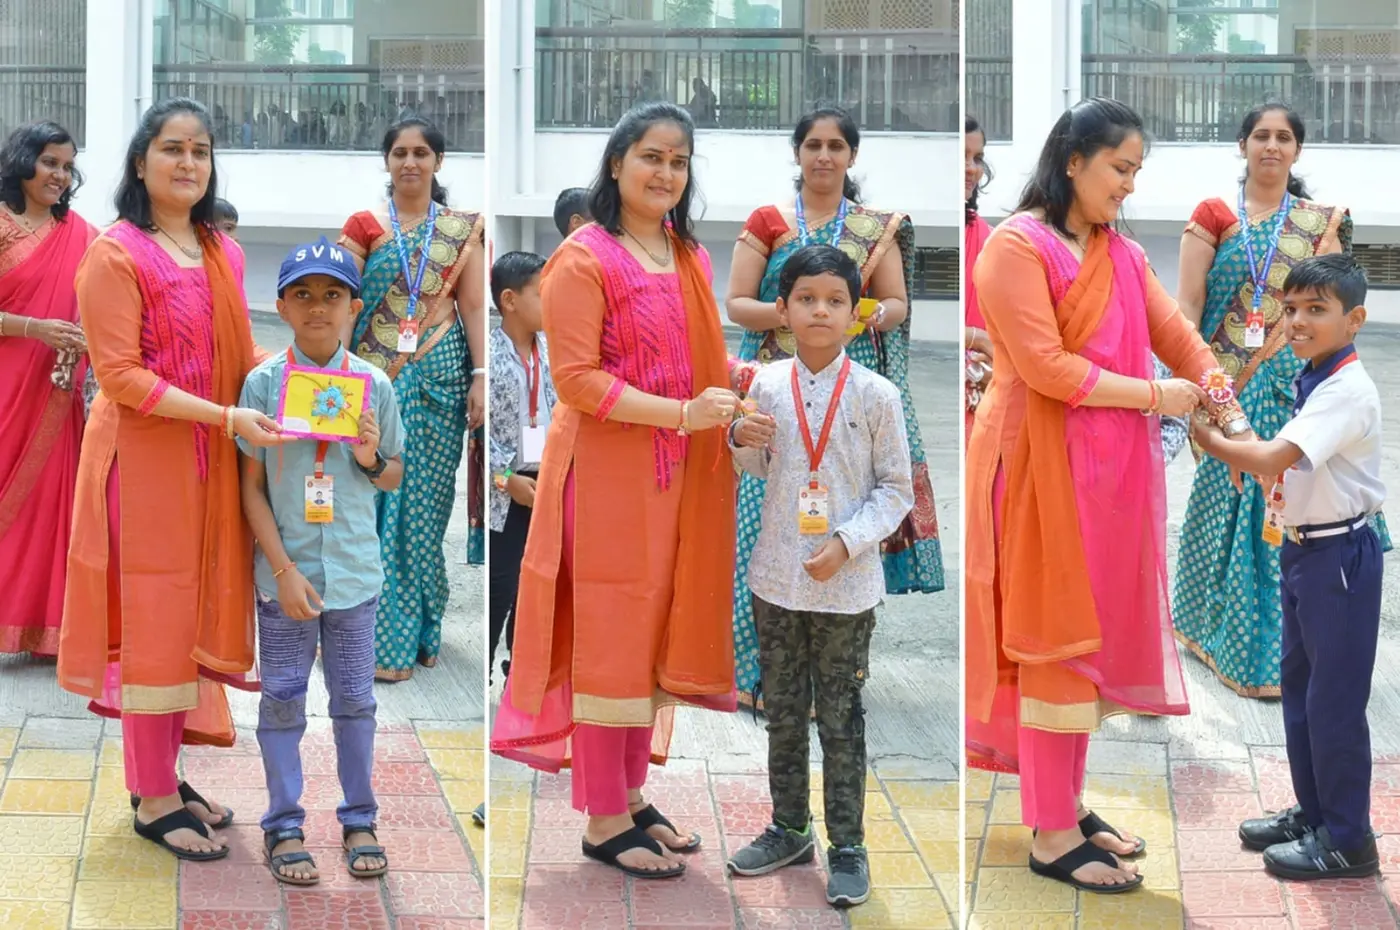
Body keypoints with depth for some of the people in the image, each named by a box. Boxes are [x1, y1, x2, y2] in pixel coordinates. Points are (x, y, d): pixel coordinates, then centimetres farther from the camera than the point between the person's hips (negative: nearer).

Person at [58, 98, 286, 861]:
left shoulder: (223, 254, 11)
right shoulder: (114, 254, -10)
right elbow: (120, 376, -16)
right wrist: (226, 417, -23)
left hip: (211, 463, 7)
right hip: (145, 461, -6)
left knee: (194, 617, 11)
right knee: (153, 623, 0)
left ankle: (164, 775, 24)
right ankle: (153, 802, 9)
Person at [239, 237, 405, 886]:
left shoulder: (374, 384, -1)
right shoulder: (263, 382, -6)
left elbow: (393, 479, 11)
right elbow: (252, 486, -4)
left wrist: (373, 459, -13)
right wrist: (284, 570, -11)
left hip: (355, 570, 2)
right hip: (286, 571, -2)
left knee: (355, 697, 10)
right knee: (282, 698, 6)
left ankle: (358, 820, 22)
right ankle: (284, 826, 16)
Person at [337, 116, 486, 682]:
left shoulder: (462, 228, 8)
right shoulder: (363, 226, 4)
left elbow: (473, 306, 6)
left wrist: (481, 378, -2)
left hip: (439, 376, 1)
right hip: (377, 376, -1)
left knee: (424, 504, 1)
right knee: (379, 502, -3)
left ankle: (416, 630, 9)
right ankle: (387, 639, 3)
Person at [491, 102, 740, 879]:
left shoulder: (690, 257, 13)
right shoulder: (584, 260, -11)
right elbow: (576, 379, -17)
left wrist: (733, 386, 3)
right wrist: (683, 413, -22)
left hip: (678, 477, 7)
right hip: (607, 473, -7)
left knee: (658, 637, 12)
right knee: (610, 640, 0)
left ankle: (631, 797, 25)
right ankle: (604, 823, 9)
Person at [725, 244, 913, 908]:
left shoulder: (875, 395, -11)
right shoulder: (767, 386, -1)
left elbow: (896, 489, -5)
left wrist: (846, 543, -17)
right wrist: (742, 442, -6)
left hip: (845, 585, -4)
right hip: (776, 578, 4)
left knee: (840, 719, 5)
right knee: (783, 712, 16)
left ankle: (847, 847, 18)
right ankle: (789, 829, 32)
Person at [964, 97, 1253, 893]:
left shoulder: (1125, 255, 13)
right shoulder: (1016, 247, -11)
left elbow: (1179, 337, 8)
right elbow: (1043, 367, -19)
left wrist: (1235, 422, -6)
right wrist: (1153, 395, -15)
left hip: (1110, 467, 8)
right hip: (1042, 464, -8)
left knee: (1092, 631, 12)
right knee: (1054, 635, -3)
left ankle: (1068, 803, 23)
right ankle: (1052, 836, 4)